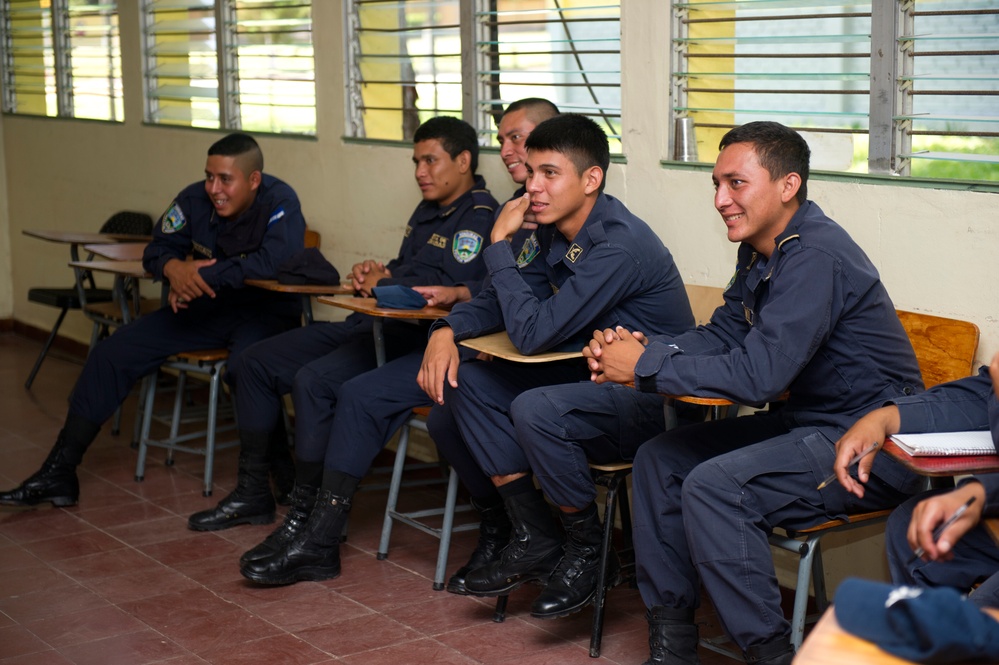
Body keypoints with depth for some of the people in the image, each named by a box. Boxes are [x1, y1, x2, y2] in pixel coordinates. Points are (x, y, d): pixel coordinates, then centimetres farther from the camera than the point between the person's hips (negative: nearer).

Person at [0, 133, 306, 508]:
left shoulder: (279, 203, -19)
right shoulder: (195, 200, -2)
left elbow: (274, 262, -35)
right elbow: (158, 248, 6)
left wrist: (204, 276, -30)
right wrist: (174, 269, -20)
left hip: (266, 312, -6)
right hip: (204, 309, 6)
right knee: (112, 353, -3)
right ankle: (59, 472, 3)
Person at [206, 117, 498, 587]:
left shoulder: (480, 217, -10)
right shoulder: (429, 210, 22)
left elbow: (444, 284, -21)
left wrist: (382, 279, -7)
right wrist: (378, 274, 5)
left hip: (421, 340, -11)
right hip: (376, 325, 11)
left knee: (313, 381, -32)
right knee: (258, 362, 11)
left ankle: (315, 541, -26)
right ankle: (251, 495, 22)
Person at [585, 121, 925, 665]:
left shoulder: (815, 258, -23)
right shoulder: (762, 252, 8)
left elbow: (758, 374, -29)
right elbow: (720, 336, 13)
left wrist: (645, 369, -21)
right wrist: (645, 347, -7)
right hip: (809, 422, 10)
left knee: (714, 486, -27)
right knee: (659, 459, 4)